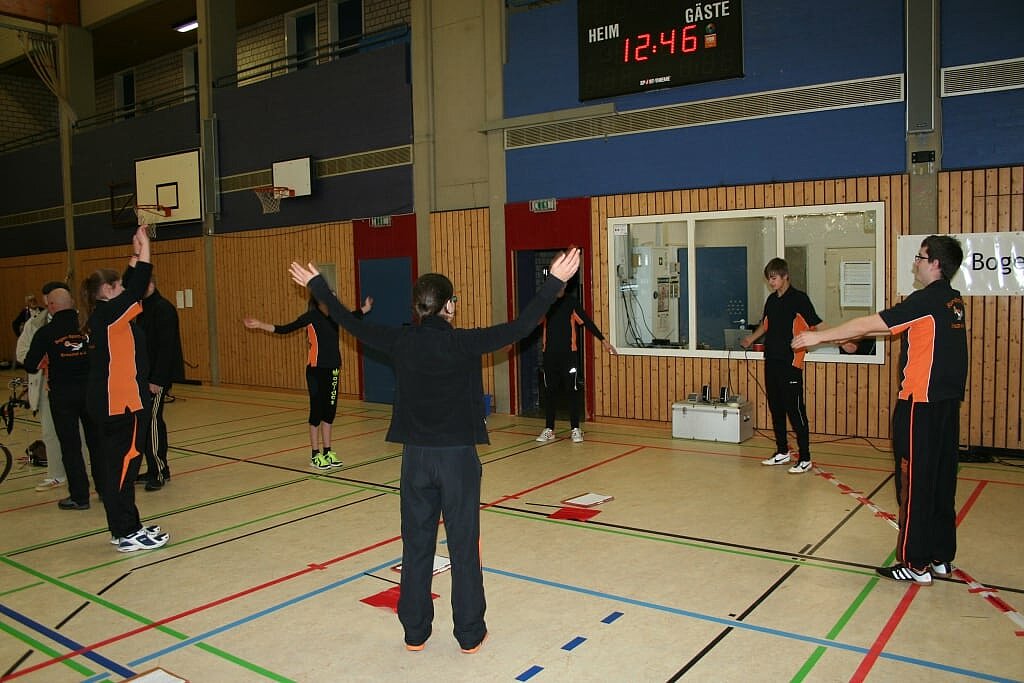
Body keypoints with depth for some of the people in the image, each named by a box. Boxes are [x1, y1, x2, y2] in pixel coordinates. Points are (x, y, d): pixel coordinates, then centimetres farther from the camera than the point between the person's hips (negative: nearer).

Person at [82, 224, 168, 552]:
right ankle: (127, 534, 2)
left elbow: (130, 285, 24)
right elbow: (136, 288, -19)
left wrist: (136, 254, 24)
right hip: (122, 403, -10)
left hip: (108, 403, 10)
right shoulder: (109, 313, -13)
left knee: (115, 464, 14)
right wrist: (144, 247, -12)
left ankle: (124, 527, 24)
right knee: (124, 464, -5)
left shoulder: (103, 315, 12)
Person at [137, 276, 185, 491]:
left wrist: (157, 379, -21)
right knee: (150, 421, 12)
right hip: (145, 376, 9)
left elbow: (166, 347, -19)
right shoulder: (144, 308, 15)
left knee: (152, 421, -7)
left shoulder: (163, 309, -14)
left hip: (158, 377, -9)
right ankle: (156, 469, 20)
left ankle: (159, 471, 1)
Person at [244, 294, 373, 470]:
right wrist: (260, 325, -17)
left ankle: (327, 452, 22)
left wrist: (365, 309, 38)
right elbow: (286, 329, -10)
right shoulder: (312, 316, -9)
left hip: (332, 370, 6)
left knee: (330, 411, 11)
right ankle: (315, 455, 13)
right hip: (316, 371, -6)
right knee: (317, 411, 2)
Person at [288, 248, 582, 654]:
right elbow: (519, 328, -14)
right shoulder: (463, 343, -13)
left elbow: (351, 324, 7)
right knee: (464, 547, 7)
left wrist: (316, 285, 21)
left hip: (416, 456, 3)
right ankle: (470, 635, 18)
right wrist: (554, 282, -9)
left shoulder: (401, 342, -4)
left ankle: (415, 632, 25)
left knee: (416, 546, 13)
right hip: (457, 456, -3)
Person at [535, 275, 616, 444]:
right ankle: (549, 429, 14)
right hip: (549, 354, 3)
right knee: (550, 391, 7)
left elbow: (587, 322, -4)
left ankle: (575, 429, 10)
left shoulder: (571, 302, -2)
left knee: (573, 390, 1)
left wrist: (604, 341, -8)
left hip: (569, 354, -2)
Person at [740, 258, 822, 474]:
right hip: (771, 361, 7)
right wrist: (750, 339, 27)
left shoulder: (799, 298, -8)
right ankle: (783, 452, 26)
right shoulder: (771, 300, 13)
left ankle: (805, 458, 2)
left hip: (790, 363, -7)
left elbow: (817, 324, -13)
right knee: (776, 409, 13)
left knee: (795, 411, -6)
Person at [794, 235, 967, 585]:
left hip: (921, 404, -9)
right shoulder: (953, 301, 12)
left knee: (915, 482, -1)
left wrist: (820, 336, -10)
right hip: (948, 402, 9)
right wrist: (853, 337, 26)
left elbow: (869, 324, -16)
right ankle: (941, 557, 23)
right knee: (942, 480, 14)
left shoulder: (927, 300, -15)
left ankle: (916, 564, 6)